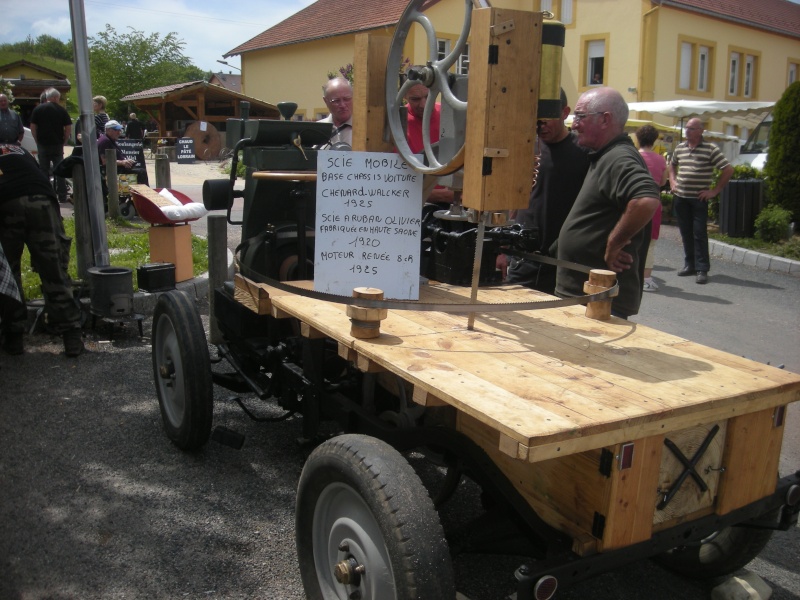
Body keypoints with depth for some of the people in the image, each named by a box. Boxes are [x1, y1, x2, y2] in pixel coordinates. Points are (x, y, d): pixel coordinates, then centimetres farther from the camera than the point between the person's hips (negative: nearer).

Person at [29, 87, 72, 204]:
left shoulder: (38, 109, 1)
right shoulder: (62, 110, -1)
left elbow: (33, 128, -1)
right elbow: (68, 129, -4)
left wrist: (38, 141, 8)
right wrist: (63, 142, 6)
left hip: (42, 145, 0)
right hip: (57, 145, 0)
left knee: (44, 171, 6)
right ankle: (62, 197, 5)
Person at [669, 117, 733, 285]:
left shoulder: (710, 149, -6)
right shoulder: (680, 147, 9)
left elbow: (728, 169, -7)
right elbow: (672, 164, 29)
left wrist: (715, 191, -9)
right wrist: (673, 181, 15)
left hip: (699, 198, -5)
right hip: (680, 197, 5)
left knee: (699, 234, -5)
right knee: (686, 233, 10)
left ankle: (702, 269, 0)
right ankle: (689, 265, 20)